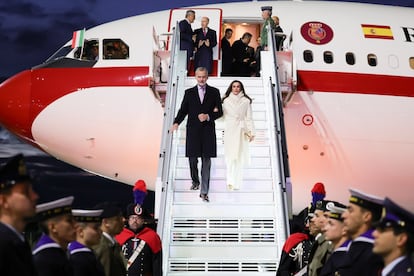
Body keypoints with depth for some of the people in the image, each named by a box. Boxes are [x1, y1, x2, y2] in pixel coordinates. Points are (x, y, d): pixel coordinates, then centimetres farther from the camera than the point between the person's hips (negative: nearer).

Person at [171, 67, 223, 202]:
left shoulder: (214, 92, 7)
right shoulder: (189, 92, 10)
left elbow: (219, 111, 5)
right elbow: (183, 110, 6)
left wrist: (208, 116, -13)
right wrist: (176, 123, -11)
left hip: (208, 131, -1)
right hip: (193, 131, 1)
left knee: (206, 162, -3)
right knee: (192, 159, 8)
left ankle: (204, 192, -1)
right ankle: (195, 181, 35)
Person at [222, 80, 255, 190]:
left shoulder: (246, 101, 7)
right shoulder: (226, 100, 10)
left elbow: (249, 118, 6)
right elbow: (224, 116, 7)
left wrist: (251, 132, 0)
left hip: (241, 131, 0)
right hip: (229, 130, 0)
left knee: (239, 156, -1)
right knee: (230, 156, -8)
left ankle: (237, 183, 4)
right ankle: (230, 182, -13)